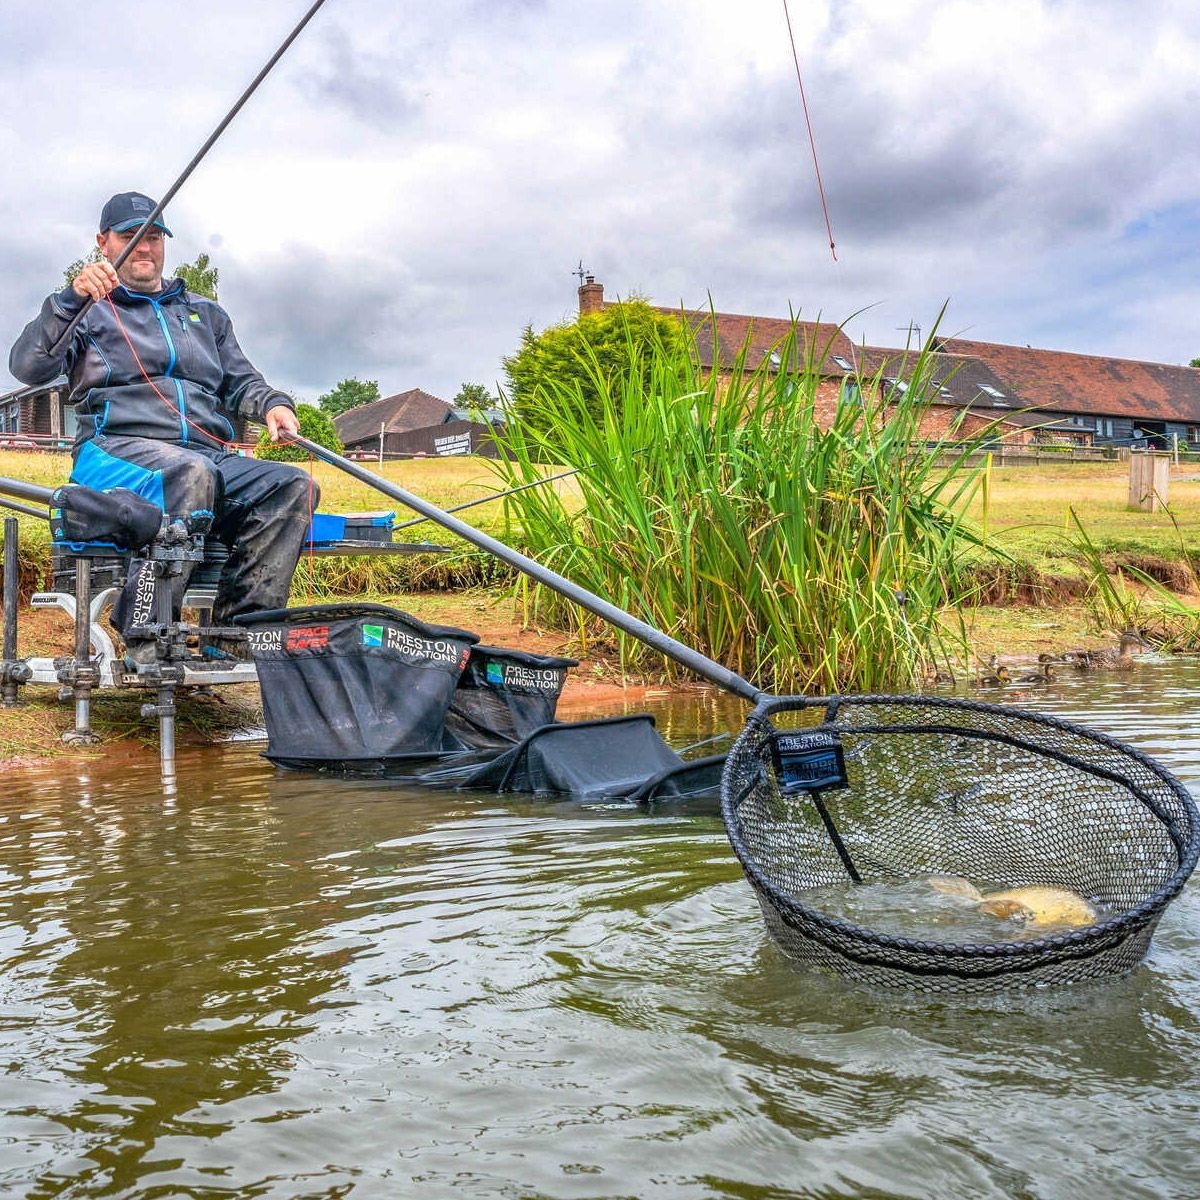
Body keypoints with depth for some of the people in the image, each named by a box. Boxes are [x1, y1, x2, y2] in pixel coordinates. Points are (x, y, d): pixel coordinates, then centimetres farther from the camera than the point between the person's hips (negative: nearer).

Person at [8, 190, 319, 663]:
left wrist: (271, 404, 1)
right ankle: (145, 633, -35)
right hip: (116, 448, -4)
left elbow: (240, 380, 25)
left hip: (211, 454, 5)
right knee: (190, 474, -40)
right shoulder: (88, 308, 16)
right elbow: (28, 367, -2)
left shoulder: (205, 312, 31)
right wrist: (71, 298, -17)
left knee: (293, 486, -24)